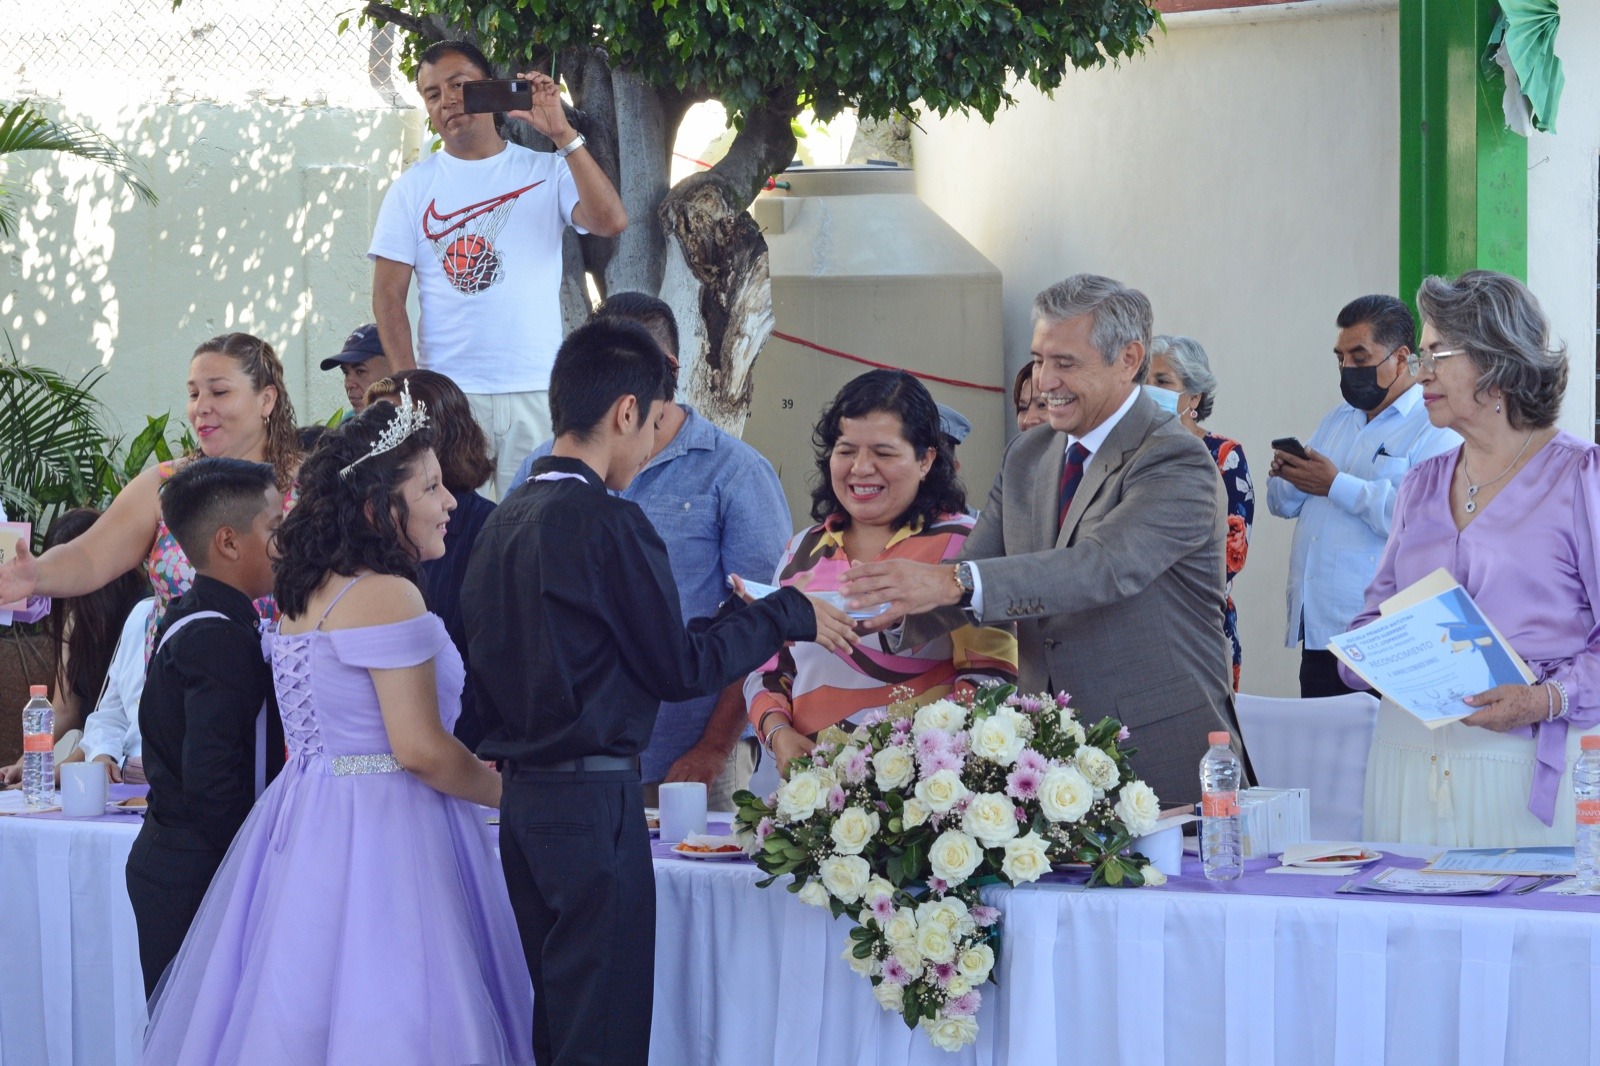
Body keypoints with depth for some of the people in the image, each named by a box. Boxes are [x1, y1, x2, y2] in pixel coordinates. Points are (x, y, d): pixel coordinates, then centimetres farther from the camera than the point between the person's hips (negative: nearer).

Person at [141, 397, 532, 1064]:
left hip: (306, 824, 9)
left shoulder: (306, 593, 13)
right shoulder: (388, 595, -15)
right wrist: (509, 791, -2)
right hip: (378, 835, -9)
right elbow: (420, 749, -18)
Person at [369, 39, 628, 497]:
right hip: (447, 394, 0)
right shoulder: (413, 189, 7)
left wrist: (562, 134, -16)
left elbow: (611, 220, -11)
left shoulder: (548, 172, 6)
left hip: (536, 391, 0)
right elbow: (388, 297, 4)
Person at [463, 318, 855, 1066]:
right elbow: (681, 668, -10)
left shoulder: (503, 522, 9)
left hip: (523, 801, 8)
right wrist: (788, 616, 1)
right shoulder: (609, 524, -15)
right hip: (593, 804, -8)